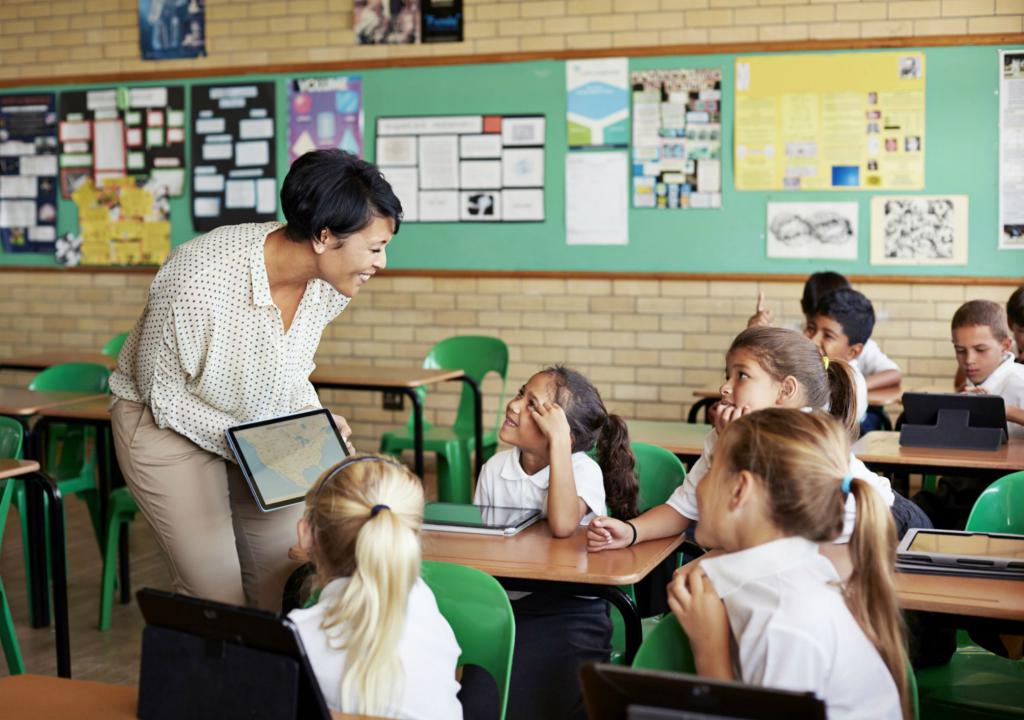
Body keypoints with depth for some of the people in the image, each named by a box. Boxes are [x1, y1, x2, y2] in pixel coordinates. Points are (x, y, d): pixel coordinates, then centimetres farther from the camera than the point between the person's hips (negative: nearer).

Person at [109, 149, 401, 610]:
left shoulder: (329, 281, -16)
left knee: (288, 582, 5)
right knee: (217, 595, -8)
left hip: (262, 422, 6)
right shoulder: (199, 282, -35)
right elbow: (162, 394, -19)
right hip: (168, 422, -6)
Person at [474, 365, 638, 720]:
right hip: (501, 603, 3)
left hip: (565, 608, -3)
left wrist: (558, 441, -25)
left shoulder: (584, 471, -8)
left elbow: (562, 525, -29)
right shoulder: (495, 468, 5)